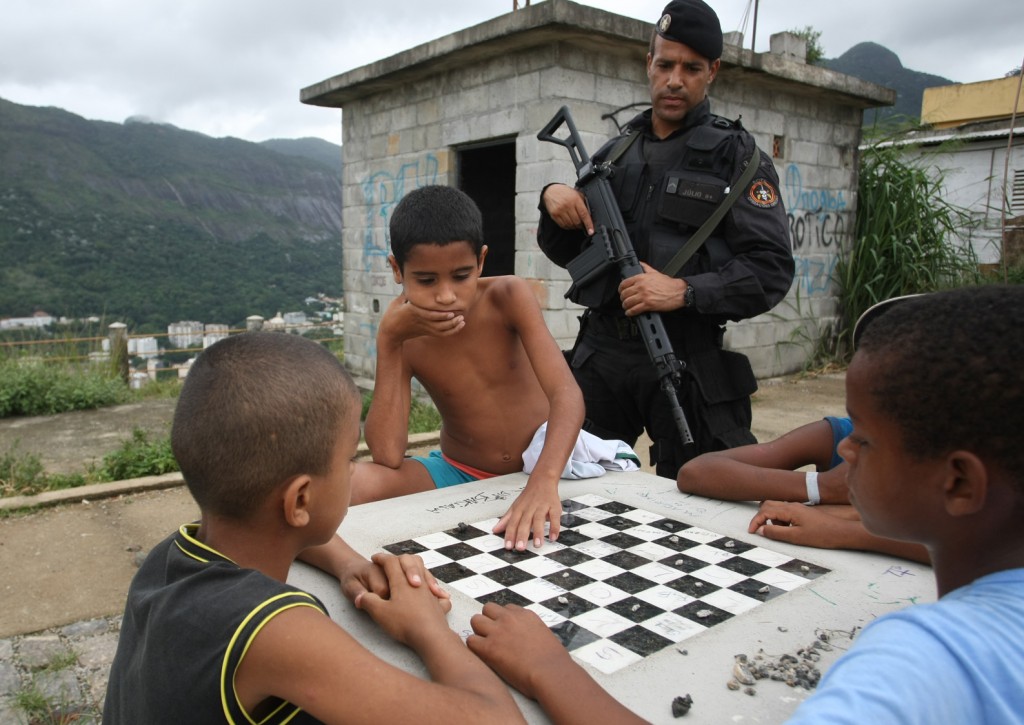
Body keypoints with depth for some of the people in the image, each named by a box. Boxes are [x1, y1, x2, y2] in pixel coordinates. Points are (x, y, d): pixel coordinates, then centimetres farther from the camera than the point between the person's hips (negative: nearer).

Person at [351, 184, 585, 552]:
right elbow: (387, 458, -21)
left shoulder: (509, 297, -16)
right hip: (457, 475, 1)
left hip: (540, 469, 0)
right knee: (354, 484, -24)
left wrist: (543, 481, -46)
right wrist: (388, 341, -26)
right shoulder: (404, 332, -12)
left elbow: (567, 393, -27)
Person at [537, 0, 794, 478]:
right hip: (600, 355, 4)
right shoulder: (615, 153, 13)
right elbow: (565, 253, 17)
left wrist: (684, 291, -22)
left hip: (686, 361, -3)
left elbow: (772, 270, -9)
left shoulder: (736, 155, 0)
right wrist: (553, 199, -3)